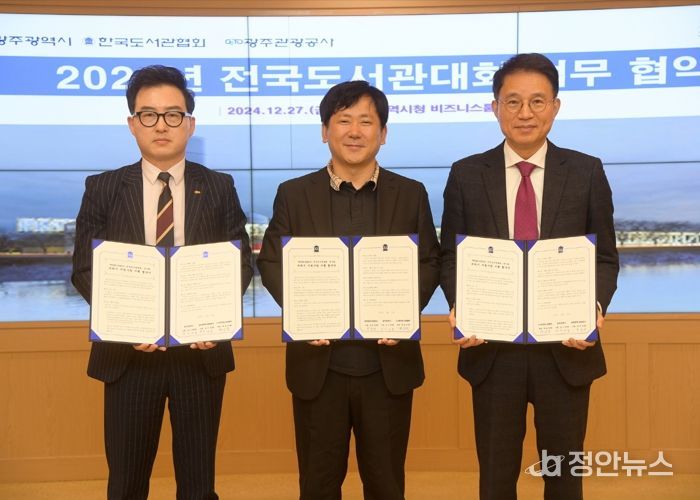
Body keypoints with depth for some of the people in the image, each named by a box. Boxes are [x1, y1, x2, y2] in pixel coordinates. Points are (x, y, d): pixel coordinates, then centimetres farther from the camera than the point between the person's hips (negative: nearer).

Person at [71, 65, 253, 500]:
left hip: (201, 349, 0)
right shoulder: (103, 189, 3)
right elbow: (85, 268, 1)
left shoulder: (219, 188, 4)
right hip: (128, 351, 0)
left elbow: (241, 262, 3)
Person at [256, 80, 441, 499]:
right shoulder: (294, 194, 3)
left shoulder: (411, 194, 5)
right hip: (318, 363, 0)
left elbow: (430, 262, 5)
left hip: (389, 363, 1)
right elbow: (271, 261, 3)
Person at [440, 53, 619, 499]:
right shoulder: (466, 175, 1)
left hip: (566, 348, 0)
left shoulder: (587, 172, 0)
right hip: (492, 348, 0)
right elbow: (452, 257, 3)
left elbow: (605, 257, 2)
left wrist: (594, 306, -17)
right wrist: (459, 306, -15)